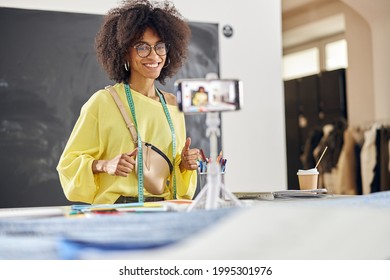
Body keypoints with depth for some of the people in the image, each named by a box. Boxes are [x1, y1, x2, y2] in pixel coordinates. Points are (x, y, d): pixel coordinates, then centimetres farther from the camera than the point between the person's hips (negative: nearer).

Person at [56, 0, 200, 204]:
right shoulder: (103, 101, -3)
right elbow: (69, 162, 0)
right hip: (115, 209, -4)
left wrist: (185, 163, 3)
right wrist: (105, 165, -16)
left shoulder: (173, 104, 12)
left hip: (164, 212, 5)